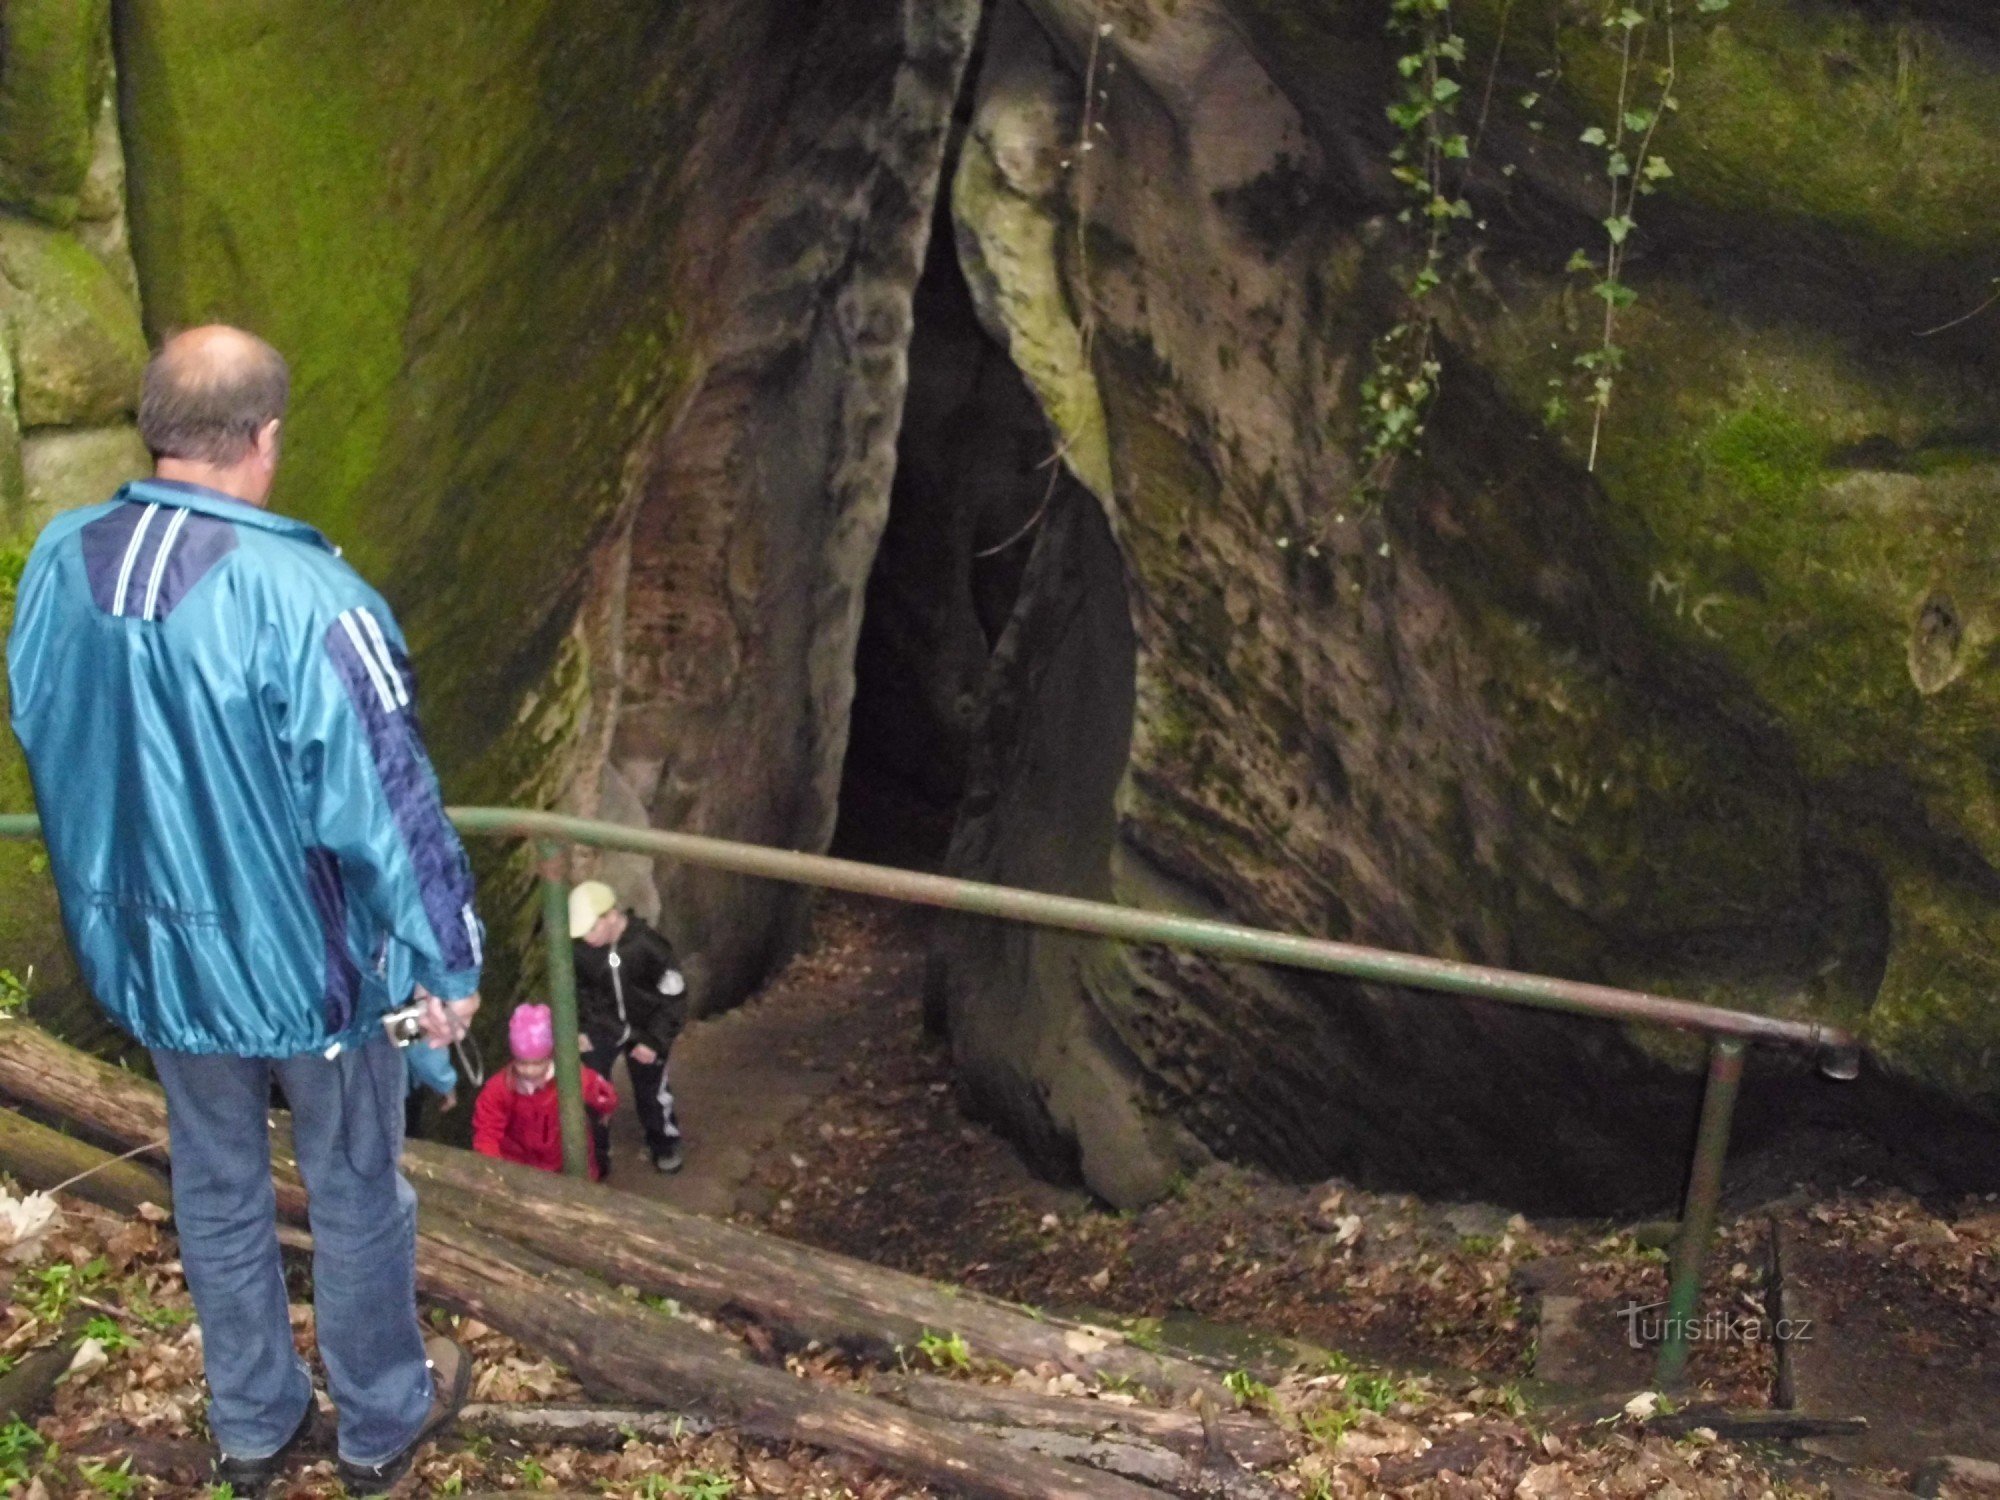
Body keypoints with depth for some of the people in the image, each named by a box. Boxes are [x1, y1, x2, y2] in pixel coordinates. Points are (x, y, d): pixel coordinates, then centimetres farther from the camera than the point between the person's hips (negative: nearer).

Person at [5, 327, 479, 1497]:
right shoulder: (304, 596, -28)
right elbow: (386, 807, -23)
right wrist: (448, 962, -10)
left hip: (149, 952, 6)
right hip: (307, 962, -5)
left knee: (217, 1189, 23)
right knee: (356, 1194, 17)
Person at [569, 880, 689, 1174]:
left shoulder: (649, 947, -29)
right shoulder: (578, 948, -22)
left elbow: (674, 997, -18)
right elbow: (573, 990, 0)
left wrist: (655, 1041, -17)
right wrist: (577, 1029, -6)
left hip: (645, 1029, -1)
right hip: (602, 1026, 2)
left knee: (652, 1093, 14)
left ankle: (664, 1146, 40)